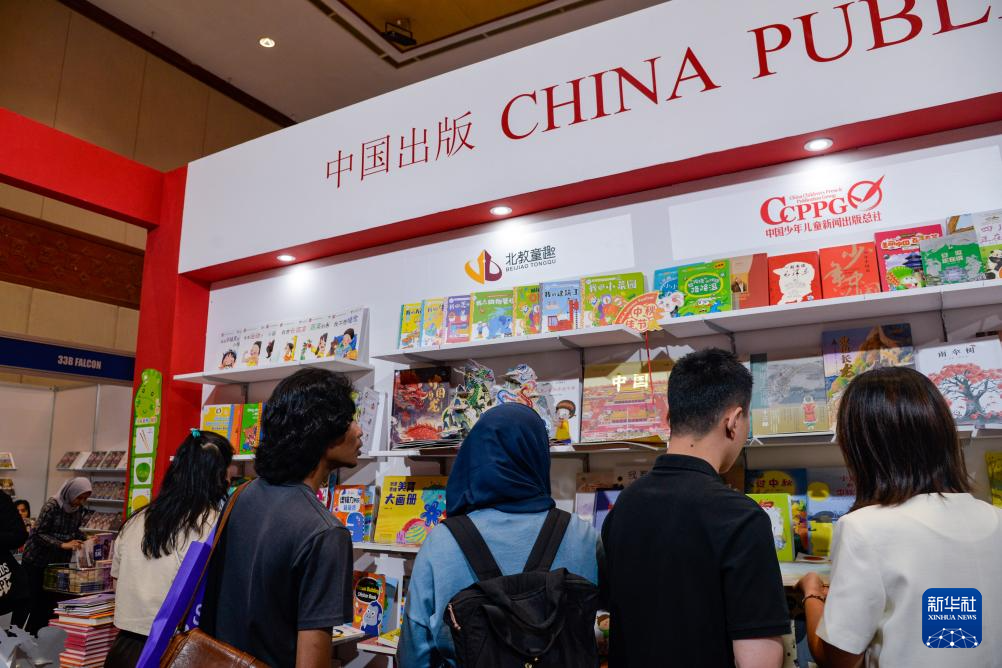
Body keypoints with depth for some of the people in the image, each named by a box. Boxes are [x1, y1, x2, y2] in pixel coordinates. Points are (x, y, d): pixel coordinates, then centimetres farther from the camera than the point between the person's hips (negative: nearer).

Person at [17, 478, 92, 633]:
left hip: (57, 563, 5)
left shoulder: (79, 510, -1)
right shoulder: (52, 505, -19)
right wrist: (62, 545, -28)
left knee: (46, 603, 8)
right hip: (36, 561, -5)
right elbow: (38, 534, -19)